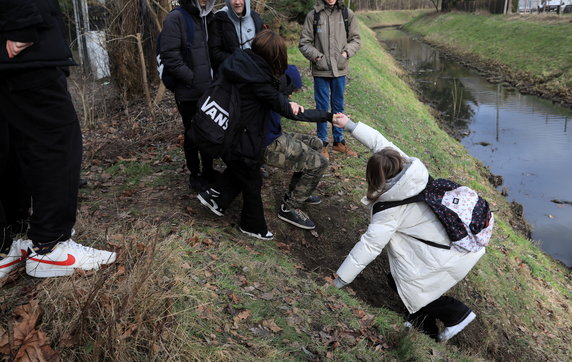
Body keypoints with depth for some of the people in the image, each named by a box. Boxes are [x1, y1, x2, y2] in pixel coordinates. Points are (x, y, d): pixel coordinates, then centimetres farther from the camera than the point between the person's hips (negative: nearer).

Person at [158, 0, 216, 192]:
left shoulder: (209, 18, 11)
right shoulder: (176, 19, -11)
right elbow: (169, 56, -17)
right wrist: (192, 78, -18)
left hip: (210, 90, 6)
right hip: (189, 92, -6)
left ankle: (208, 170, 32)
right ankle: (194, 175, 23)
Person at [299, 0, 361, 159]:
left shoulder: (347, 14, 0)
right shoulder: (313, 15, -5)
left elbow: (355, 39, 7)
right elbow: (304, 43, -1)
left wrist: (347, 52, -9)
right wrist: (316, 56, -14)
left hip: (340, 69, 2)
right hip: (321, 70, -2)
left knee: (338, 106, 13)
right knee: (322, 107, 5)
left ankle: (338, 141, 27)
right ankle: (323, 143, 18)